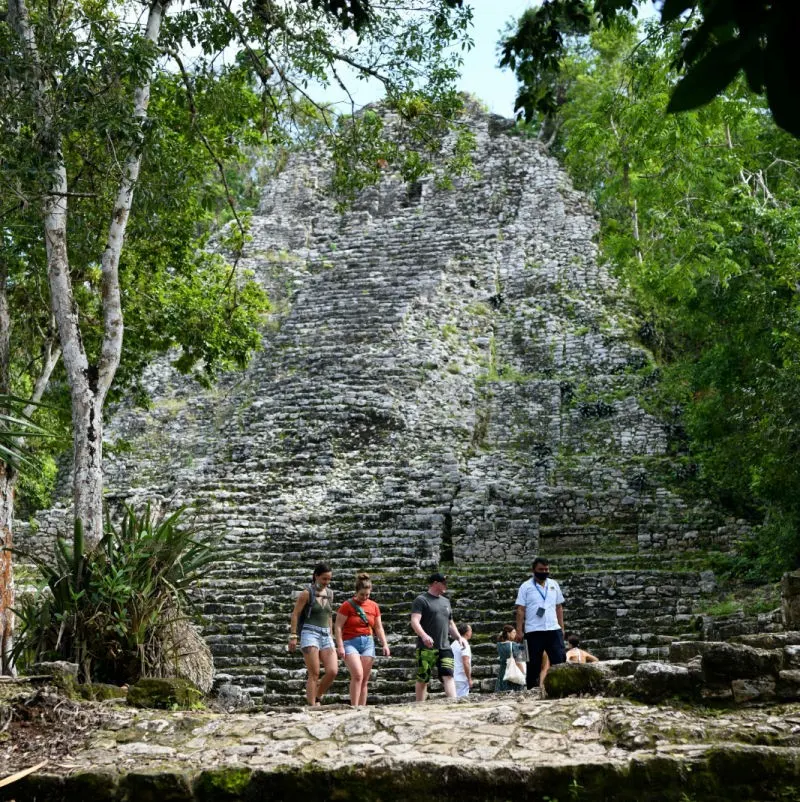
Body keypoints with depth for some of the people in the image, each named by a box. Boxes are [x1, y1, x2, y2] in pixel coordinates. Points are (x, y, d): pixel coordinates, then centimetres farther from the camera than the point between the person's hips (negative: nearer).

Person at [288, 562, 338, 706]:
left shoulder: (329, 593, 14)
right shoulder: (307, 593, -3)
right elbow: (295, 614, -4)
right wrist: (293, 636, -9)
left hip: (326, 636, 5)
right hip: (310, 634, -5)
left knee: (333, 671, -9)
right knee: (314, 674, -10)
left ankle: (317, 698, 12)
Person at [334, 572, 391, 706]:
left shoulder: (373, 606, 9)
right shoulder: (347, 605, -6)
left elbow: (378, 628, 15)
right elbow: (338, 626, -7)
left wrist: (385, 644, 7)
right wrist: (340, 646, -14)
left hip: (368, 642, 5)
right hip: (350, 642, -5)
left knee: (365, 679, 3)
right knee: (357, 675, -21)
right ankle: (354, 707, -18)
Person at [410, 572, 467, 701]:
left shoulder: (445, 601, 21)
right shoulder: (421, 600, -2)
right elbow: (414, 621, -14)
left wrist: (459, 637, 15)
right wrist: (424, 636, -31)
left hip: (444, 647, 5)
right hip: (426, 648, -5)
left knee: (448, 676, -9)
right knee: (423, 679, 2)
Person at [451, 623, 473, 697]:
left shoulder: (453, 644, 13)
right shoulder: (464, 644, -13)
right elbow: (466, 663, -20)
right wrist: (469, 679, -14)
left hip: (453, 679, 8)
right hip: (462, 680, -8)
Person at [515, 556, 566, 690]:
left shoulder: (554, 585, 12)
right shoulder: (526, 587, 1)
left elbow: (559, 607, 16)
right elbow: (520, 610, -3)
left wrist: (562, 627, 10)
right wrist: (519, 631, -10)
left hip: (554, 629, 3)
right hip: (534, 631, -3)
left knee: (560, 660, -5)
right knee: (533, 664, 3)